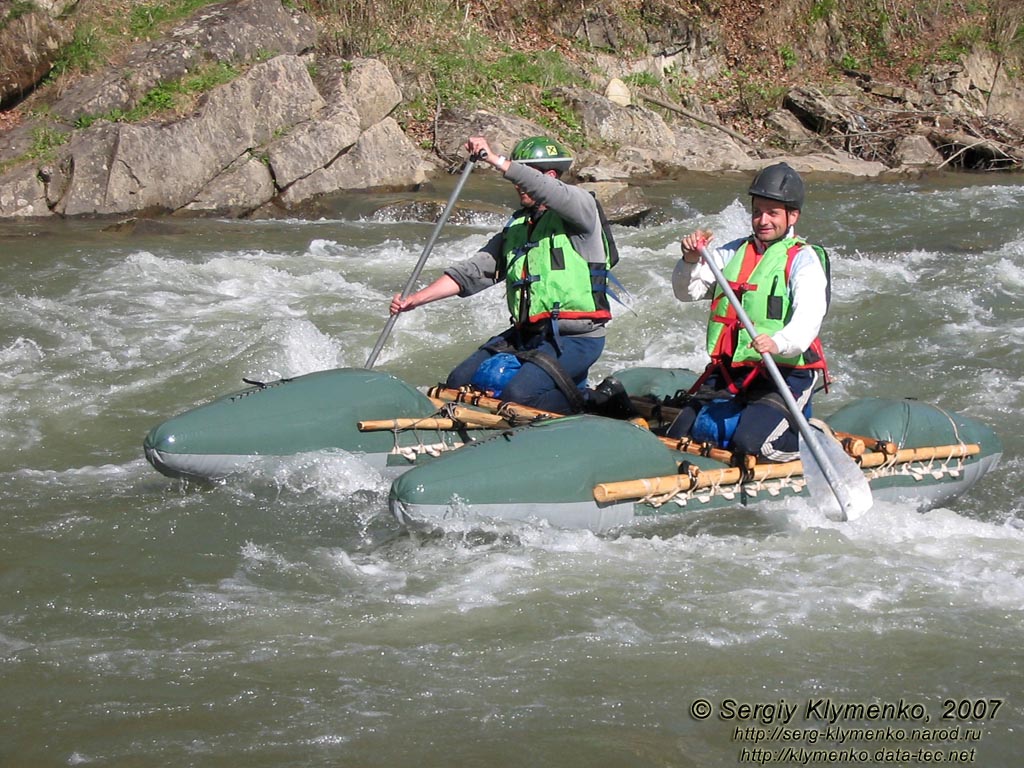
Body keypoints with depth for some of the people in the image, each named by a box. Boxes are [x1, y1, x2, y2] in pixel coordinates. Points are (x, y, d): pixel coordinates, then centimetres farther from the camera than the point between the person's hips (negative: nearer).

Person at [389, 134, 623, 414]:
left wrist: (497, 160, -34)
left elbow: (553, 194, -29)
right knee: (459, 383, 3)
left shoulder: (582, 206, -5)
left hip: (576, 338, -8)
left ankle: (593, 402, -1)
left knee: (518, 395, -27)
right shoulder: (517, 226, 14)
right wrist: (416, 299, -2)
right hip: (527, 335, 8)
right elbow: (474, 271, 9)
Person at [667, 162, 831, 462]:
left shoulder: (804, 260, -5)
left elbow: (809, 316, -21)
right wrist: (691, 261, -10)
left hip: (785, 373, -6)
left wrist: (779, 343, -42)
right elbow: (687, 292, 11)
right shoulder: (735, 252, 15)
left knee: (750, 442, -25)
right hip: (728, 373, 6)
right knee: (683, 435, -5)